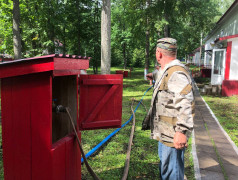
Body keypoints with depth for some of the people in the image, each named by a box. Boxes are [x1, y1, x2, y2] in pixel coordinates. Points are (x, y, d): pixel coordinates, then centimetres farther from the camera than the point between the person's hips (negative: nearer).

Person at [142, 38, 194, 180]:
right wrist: (153, 75, 56)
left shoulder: (176, 73, -24)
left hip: (173, 135, -11)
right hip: (164, 131, 11)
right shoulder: (166, 71, 11)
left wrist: (182, 131, -38)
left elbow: (185, 104, -34)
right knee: (164, 164, 27)